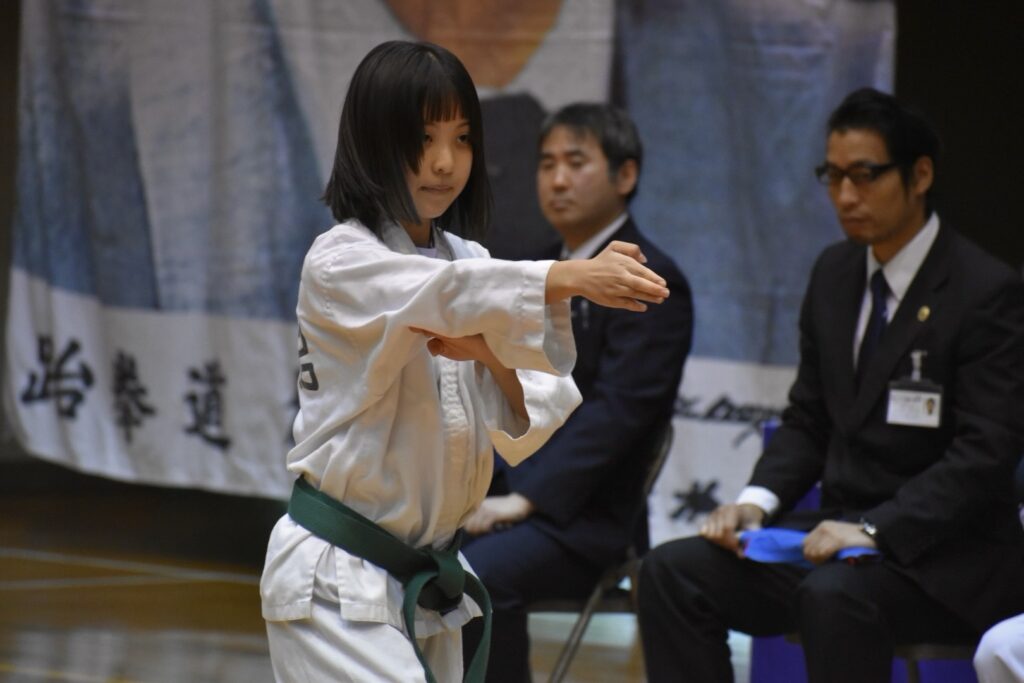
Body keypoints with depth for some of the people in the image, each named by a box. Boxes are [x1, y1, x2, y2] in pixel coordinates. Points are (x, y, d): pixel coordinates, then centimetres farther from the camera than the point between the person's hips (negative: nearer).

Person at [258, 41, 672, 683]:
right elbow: (450, 294, -34)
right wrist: (574, 278, -49)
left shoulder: (469, 260, 8)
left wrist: (492, 357, -19)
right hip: (337, 584, -7)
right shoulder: (339, 266, -13)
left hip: (425, 580, 7)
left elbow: (522, 430, 2)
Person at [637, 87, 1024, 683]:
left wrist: (873, 530, -27)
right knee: (672, 572, -12)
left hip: (944, 556, -7)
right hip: (840, 528, 7)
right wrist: (757, 500, -4)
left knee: (834, 595, -37)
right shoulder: (835, 273, 12)